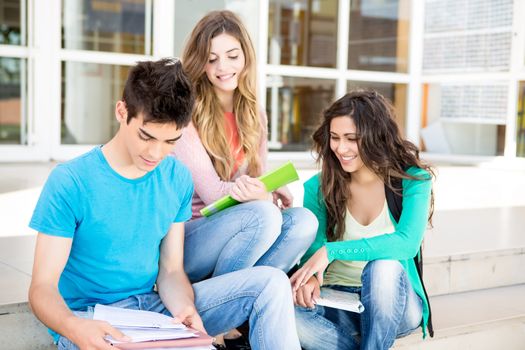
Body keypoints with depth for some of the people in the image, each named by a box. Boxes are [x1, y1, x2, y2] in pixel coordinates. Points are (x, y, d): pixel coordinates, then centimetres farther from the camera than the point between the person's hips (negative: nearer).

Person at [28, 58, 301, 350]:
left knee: (270, 281, -7)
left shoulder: (177, 178, 3)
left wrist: (184, 309, -20)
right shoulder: (70, 182, -13)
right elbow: (43, 286, -14)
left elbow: (171, 270, 4)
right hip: (88, 319, -6)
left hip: (155, 305, 6)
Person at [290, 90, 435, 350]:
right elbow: (313, 249, -1)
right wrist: (309, 276, -26)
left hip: (393, 303, -2)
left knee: (385, 265, -37)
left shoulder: (413, 180, -8)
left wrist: (332, 251, -29)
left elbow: (407, 243, -23)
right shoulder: (318, 187, 0)